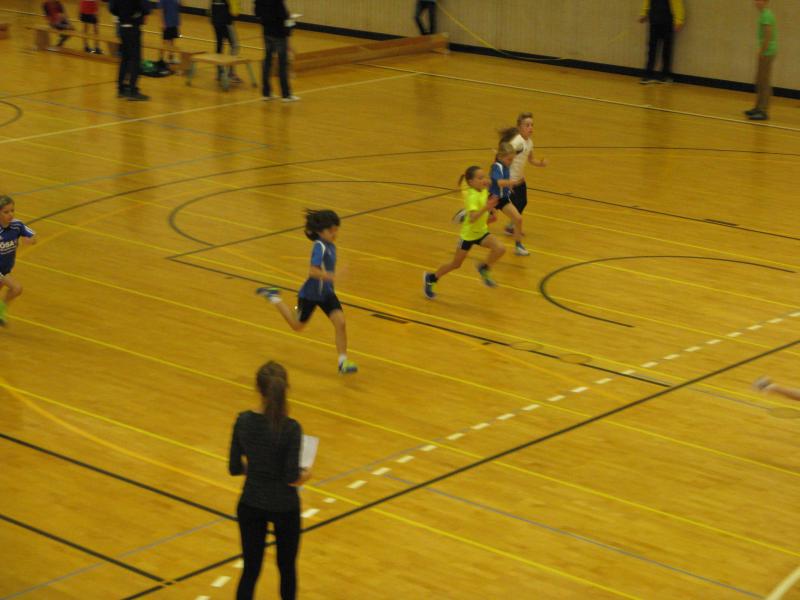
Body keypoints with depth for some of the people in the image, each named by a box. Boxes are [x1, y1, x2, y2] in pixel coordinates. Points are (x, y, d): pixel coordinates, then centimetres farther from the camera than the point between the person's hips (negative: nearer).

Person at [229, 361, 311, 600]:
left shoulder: (243, 421, -10)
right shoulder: (291, 428, -22)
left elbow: (234, 468, -2)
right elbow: (292, 478, -20)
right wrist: (305, 476, 1)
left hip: (250, 504, 3)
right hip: (283, 507, -3)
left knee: (250, 569, 10)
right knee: (287, 567, 19)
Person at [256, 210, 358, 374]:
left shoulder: (330, 246, -3)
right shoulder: (320, 246, -27)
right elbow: (313, 271, -38)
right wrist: (329, 276, -52)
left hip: (326, 293, 6)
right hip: (310, 294, -6)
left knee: (340, 322, -13)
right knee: (297, 325, 17)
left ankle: (343, 362, -5)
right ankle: (273, 297, 35)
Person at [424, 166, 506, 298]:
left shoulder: (484, 191, -6)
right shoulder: (472, 197, -29)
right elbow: (472, 218, -44)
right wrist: (485, 208, -57)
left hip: (481, 232, 6)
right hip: (468, 233, -6)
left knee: (500, 249, -19)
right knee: (456, 264, 8)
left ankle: (484, 269, 7)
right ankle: (431, 279, 31)